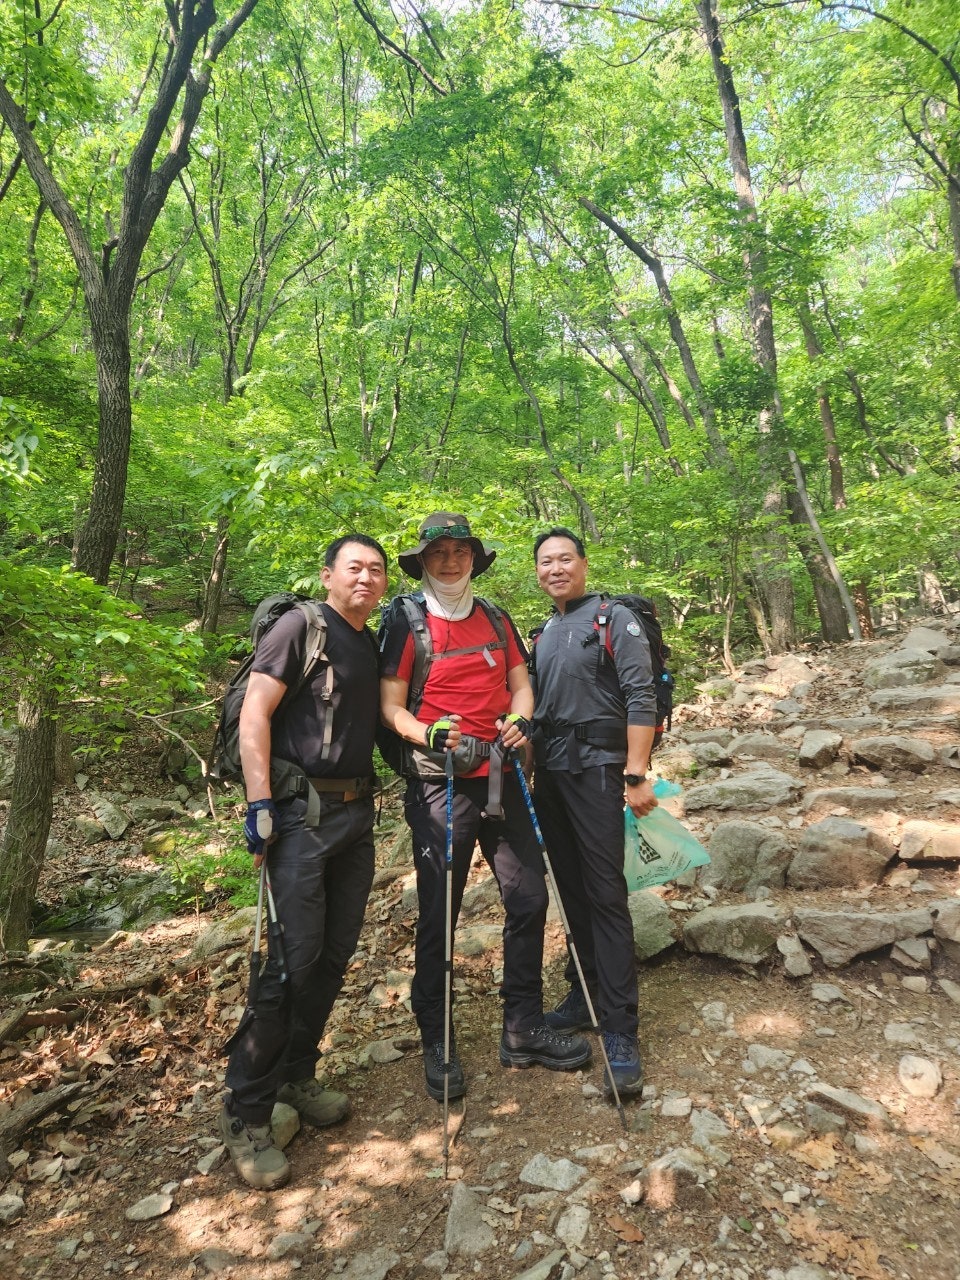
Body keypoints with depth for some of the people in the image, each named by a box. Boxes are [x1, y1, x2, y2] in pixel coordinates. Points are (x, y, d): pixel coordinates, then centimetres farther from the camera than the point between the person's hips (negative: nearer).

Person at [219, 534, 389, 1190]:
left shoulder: (374, 646, 14)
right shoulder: (301, 626, -7)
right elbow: (254, 714, -13)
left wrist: (373, 796, 13)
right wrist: (259, 803, -18)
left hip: (358, 812, 7)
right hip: (303, 810, -7)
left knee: (336, 955, 13)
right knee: (292, 959, -5)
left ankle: (297, 1074, 32)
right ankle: (246, 1115, 12)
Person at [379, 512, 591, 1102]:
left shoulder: (497, 619, 13)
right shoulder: (406, 623, -2)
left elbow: (521, 685, 13)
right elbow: (390, 706, -5)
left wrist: (519, 720, -8)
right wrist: (431, 736, -22)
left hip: (503, 777, 5)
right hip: (440, 783, -4)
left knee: (530, 899, 8)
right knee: (439, 915, 4)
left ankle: (524, 1031, 25)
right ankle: (437, 1042, 23)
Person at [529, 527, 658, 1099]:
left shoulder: (615, 618, -4)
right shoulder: (543, 633, 16)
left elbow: (641, 698, -12)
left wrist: (637, 773, -18)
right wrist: (529, 767, 13)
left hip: (595, 768, -6)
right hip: (550, 772, 6)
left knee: (606, 894, -5)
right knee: (571, 891, 13)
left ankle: (620, 1032, 3)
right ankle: (583, 997, 28)